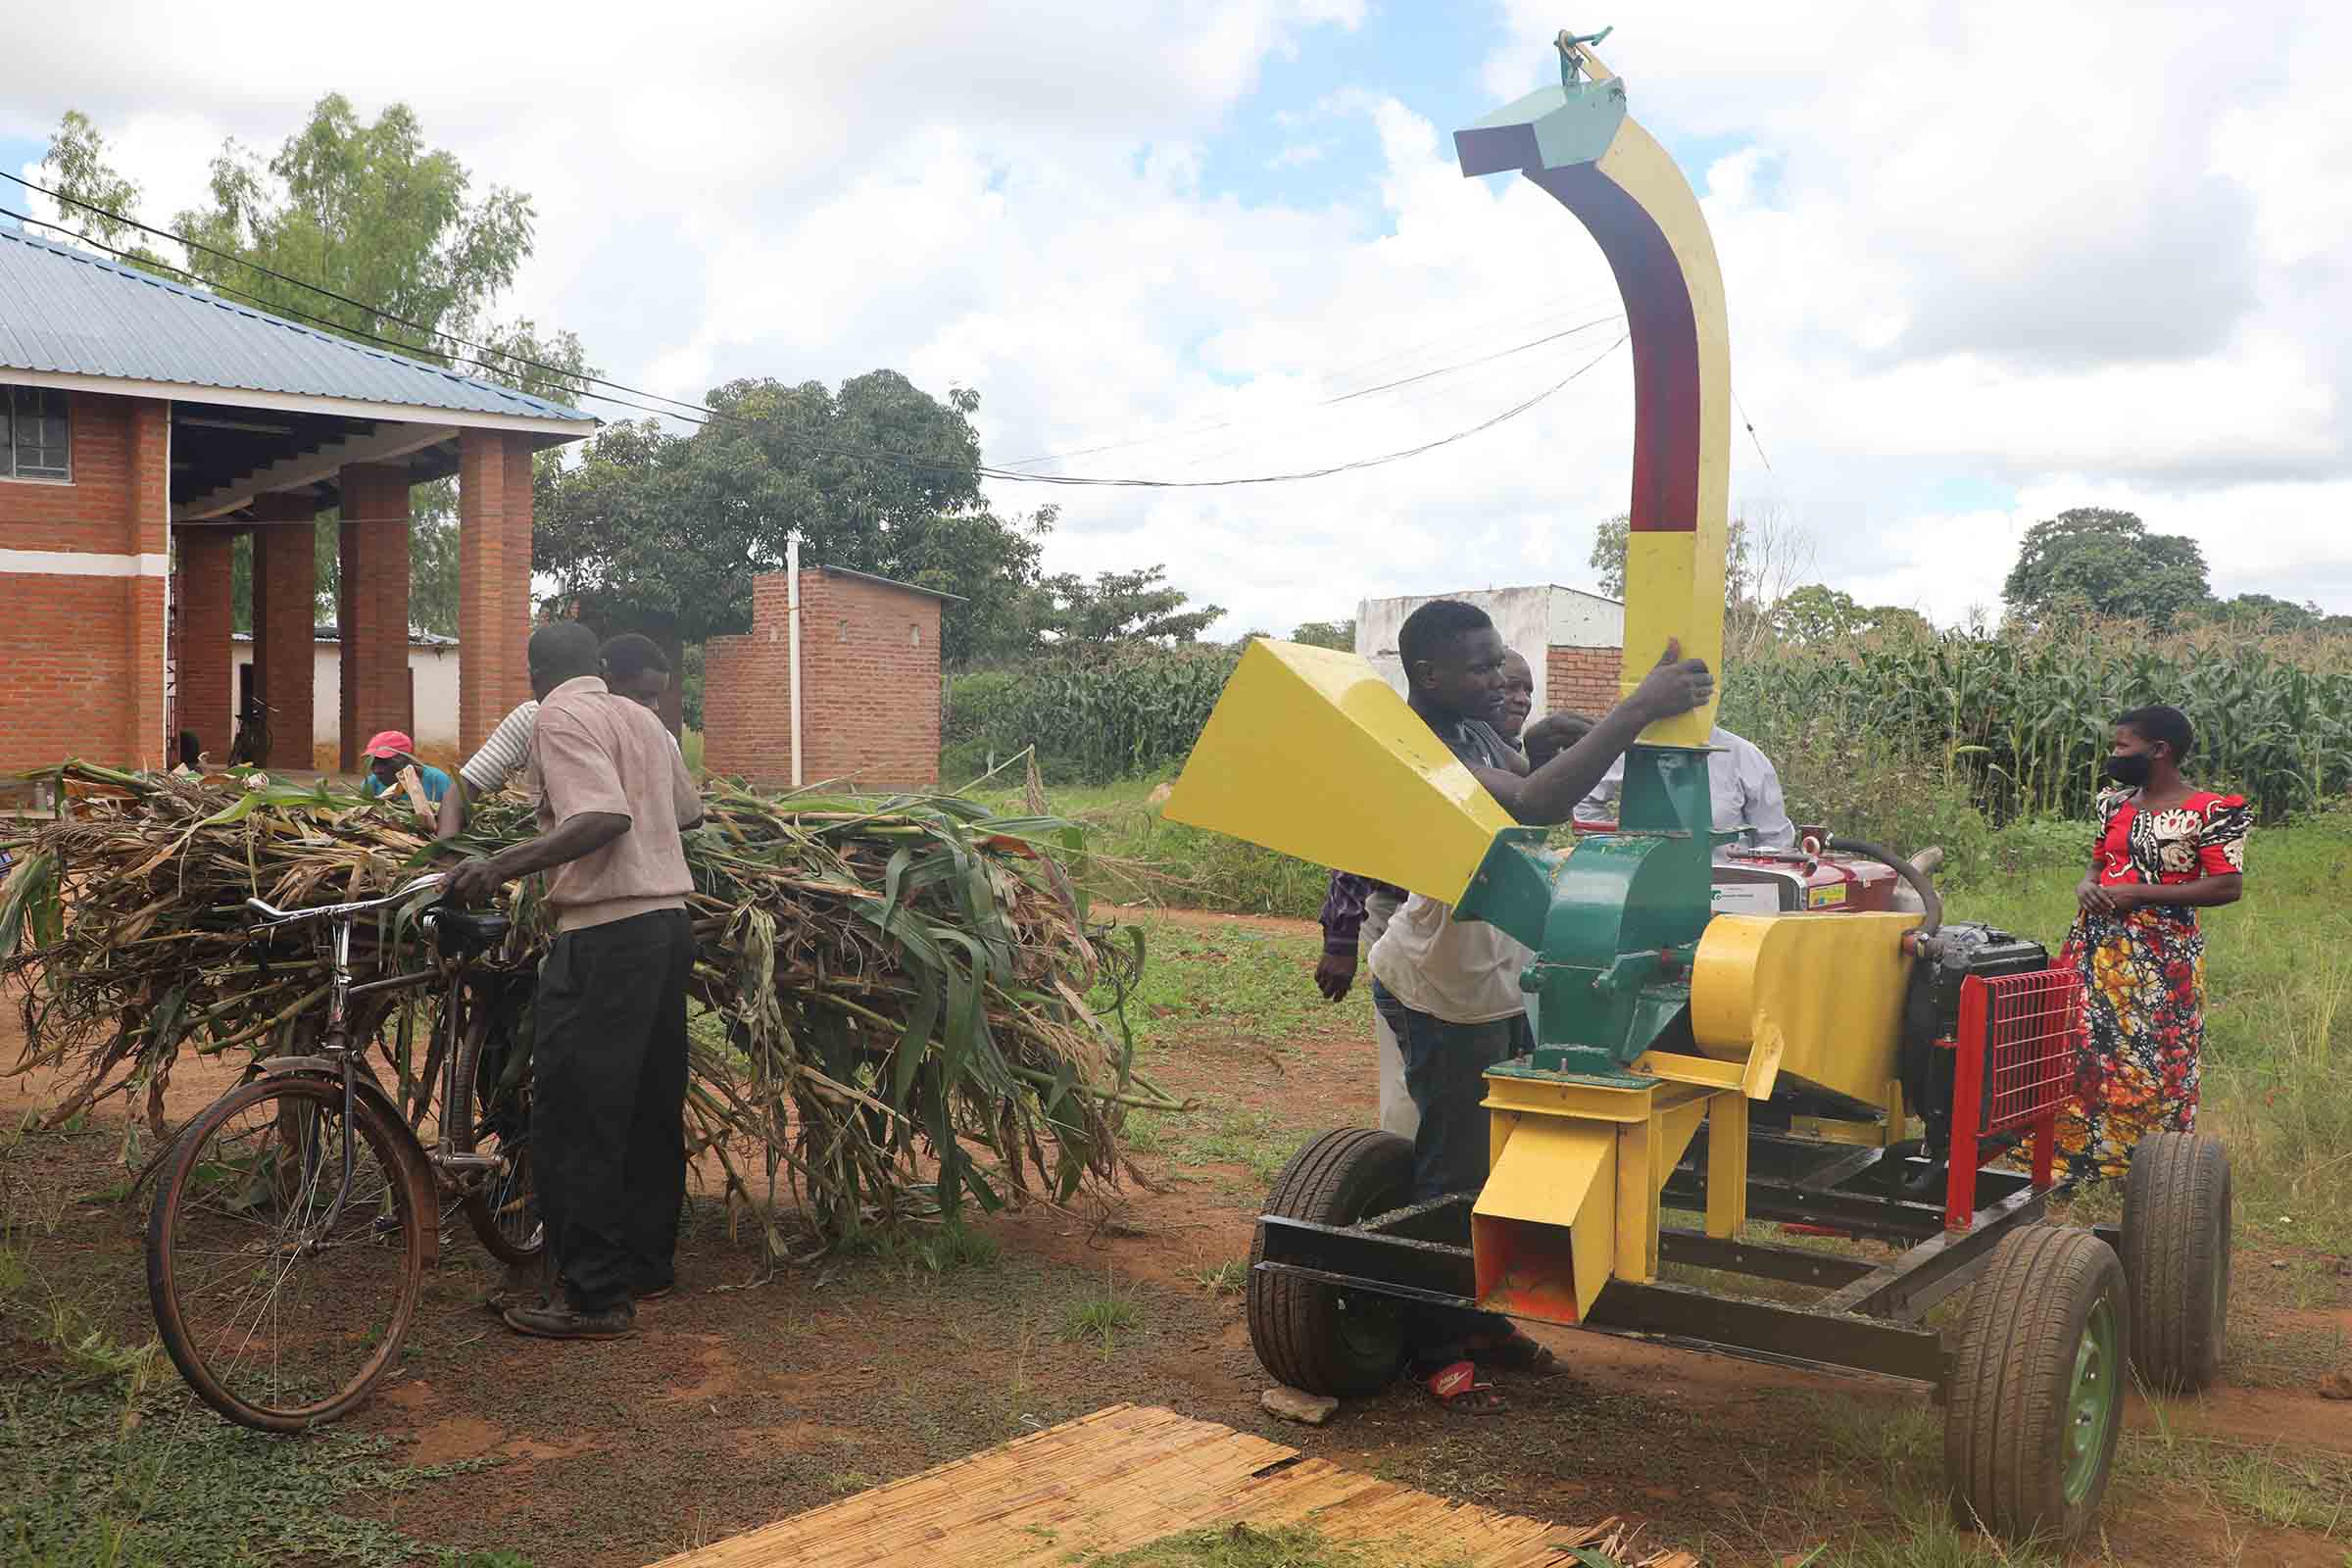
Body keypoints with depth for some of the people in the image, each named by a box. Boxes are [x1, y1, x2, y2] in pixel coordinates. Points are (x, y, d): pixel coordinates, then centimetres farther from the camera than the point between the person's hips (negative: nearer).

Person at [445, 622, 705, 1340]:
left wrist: (503, 865, -25)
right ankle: (648, 1260, 27)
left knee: (576, 1117, -3)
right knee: (649, 1104, 16)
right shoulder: (639, 717, 17)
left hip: (605, 933, -9)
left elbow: (604, 817, -22)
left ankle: (594, 1294, 1)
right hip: (668, 921, 9)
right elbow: (687, 809, 26)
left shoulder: (560, 716, -8)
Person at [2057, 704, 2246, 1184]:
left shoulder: (2207, 812, -9)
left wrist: (2139, 893, -17)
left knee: (2149, 1061, -3)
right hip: (2097, 944, 6)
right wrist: (2086, 885, -2)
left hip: (2160, 955, -6)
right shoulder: (2116, 803, 12)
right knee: (2075, 1050, 4)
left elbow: (2228, 887, -13)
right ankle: (2074, 1159, 14)